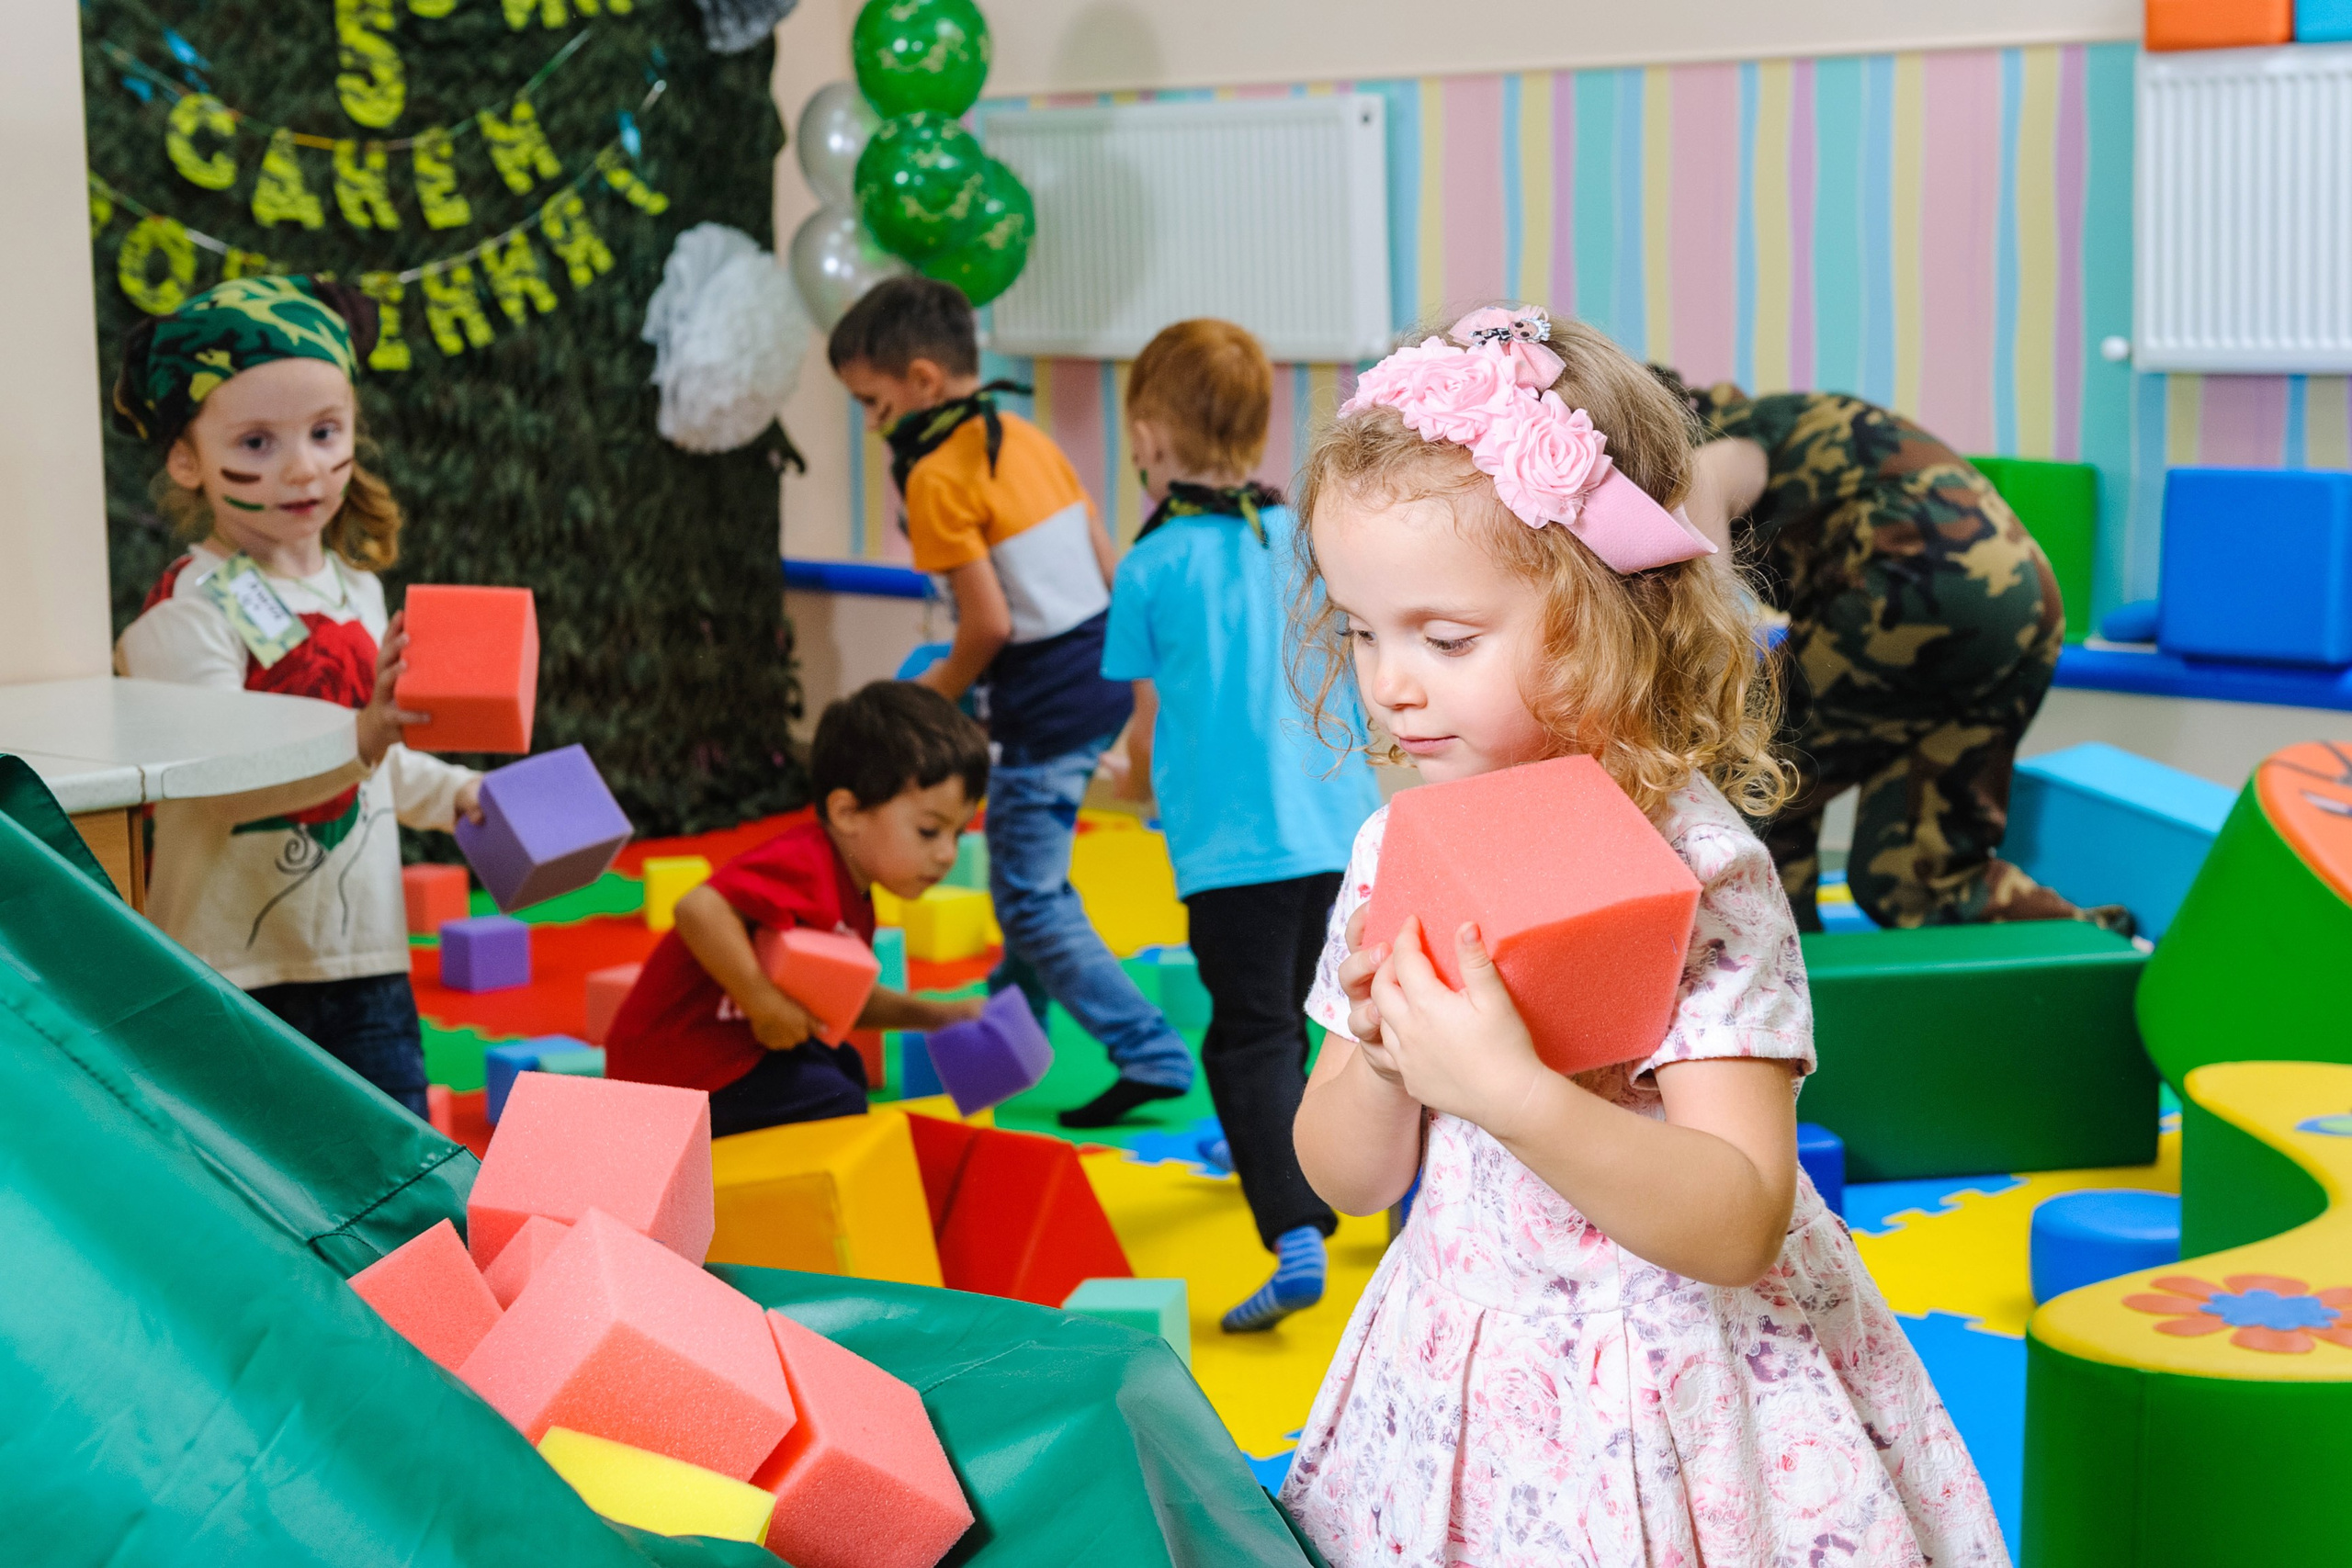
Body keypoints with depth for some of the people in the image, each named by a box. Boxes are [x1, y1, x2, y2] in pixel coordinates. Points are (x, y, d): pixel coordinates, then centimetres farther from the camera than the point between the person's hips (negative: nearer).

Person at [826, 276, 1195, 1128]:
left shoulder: (937, 477, -15)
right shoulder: (1029, 439, 9)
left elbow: (990, 623, -18)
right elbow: (1108, 567, 10)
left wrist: (930, 696, -2)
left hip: (1044, 705, -9)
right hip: (1104, 671, 9)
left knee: (1030, 902, -1)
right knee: (1029, 862, 25)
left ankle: (1150, 1055, -5)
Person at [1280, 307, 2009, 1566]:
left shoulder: (1694, 868, -19)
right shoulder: (1398, 854, -1)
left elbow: (1738, 1228, -26)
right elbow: (1348, 1181, 7)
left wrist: (1510, 1092, -36)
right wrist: (1376, 1057, -14)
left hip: (1668, 1398, -5)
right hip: (1458, 1377, 5)